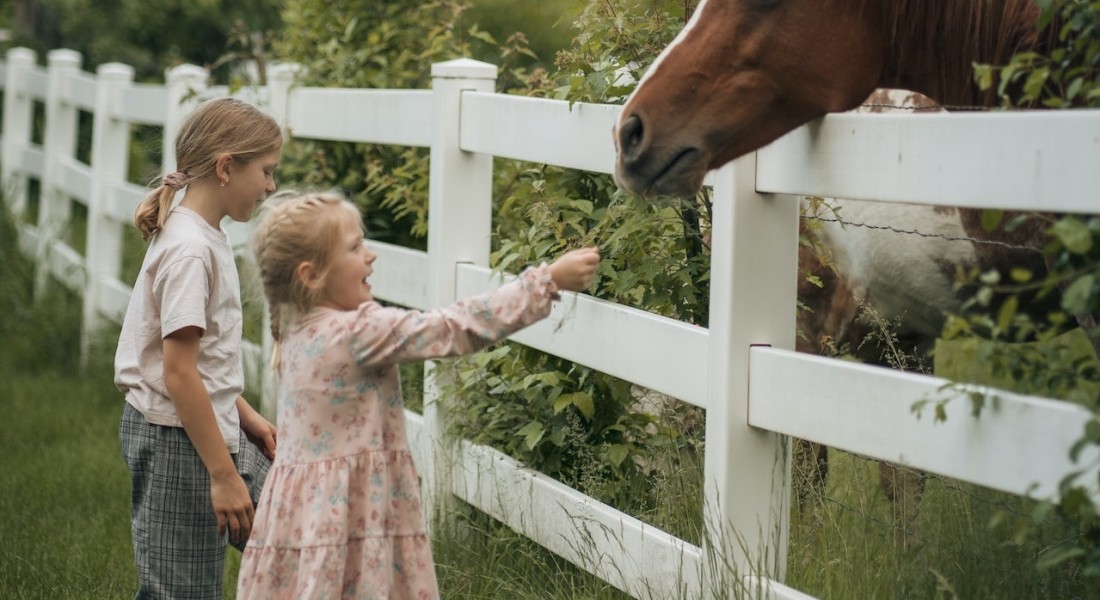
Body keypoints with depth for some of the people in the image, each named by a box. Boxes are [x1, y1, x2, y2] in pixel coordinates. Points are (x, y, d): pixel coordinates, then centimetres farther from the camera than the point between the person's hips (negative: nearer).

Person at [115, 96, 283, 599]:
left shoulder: (204, 236, 9)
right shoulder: (190, 251, -21)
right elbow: (179, 372, -24)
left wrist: (245, 416, 16)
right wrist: (223, 475, -23)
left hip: (211, 427, 10)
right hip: (178, 442, -10)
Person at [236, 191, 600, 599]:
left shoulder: (298, 336, 9)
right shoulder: (360, 333, -17)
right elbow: (457, 329, -16)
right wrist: (549, 281, -11)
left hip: (306, 512, 9)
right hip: (348, 516, -9)